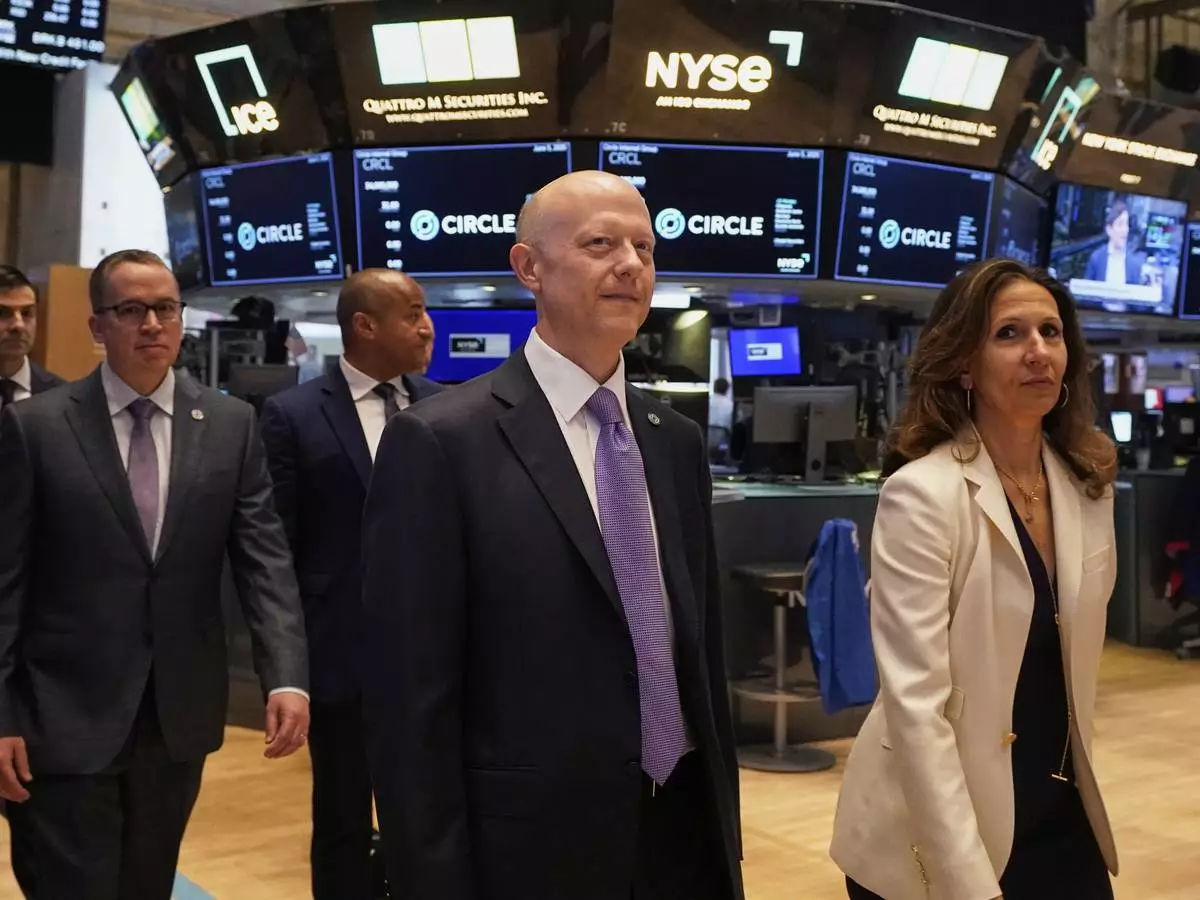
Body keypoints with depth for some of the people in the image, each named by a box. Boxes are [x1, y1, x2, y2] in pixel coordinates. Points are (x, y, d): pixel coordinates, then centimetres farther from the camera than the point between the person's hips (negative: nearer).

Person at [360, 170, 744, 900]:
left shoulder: (678, 442, 7)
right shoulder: (440, 443, -13)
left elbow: (703, 650, 11)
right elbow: (413, 703, -13)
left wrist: (724, 831, 12)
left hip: (684, 838, 6)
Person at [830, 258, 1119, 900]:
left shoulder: (1089, 485, 1)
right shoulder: (922, 494, -19)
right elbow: (915, 703, -22)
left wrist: (1074, 773, 17)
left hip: (1063, 816, 6)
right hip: (942, 835, -6)